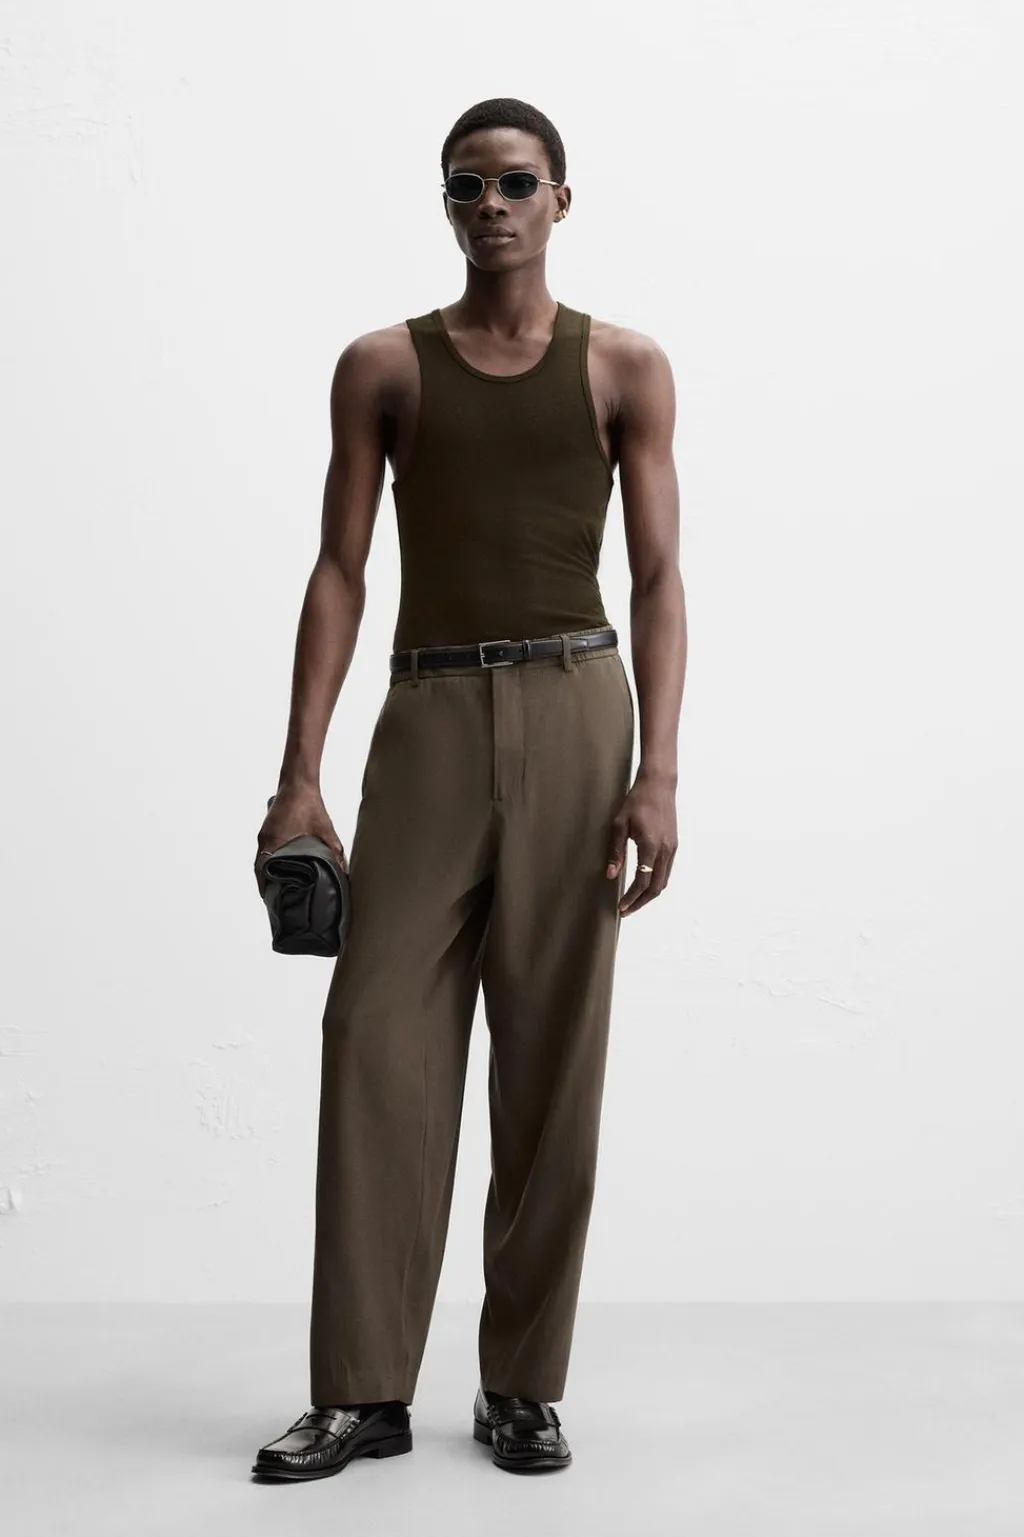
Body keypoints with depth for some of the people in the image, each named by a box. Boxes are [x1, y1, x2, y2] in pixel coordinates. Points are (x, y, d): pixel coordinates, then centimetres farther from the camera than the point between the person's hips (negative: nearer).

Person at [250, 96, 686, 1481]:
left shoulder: (625, 369, 9)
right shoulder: (382, 367, 10)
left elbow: (657, 578, 3)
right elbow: (341, 570, 5)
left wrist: (657, 774, -8)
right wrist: (299, 775, -4)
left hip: (574, 714, 0)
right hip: (428, 715, 1)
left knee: (552, 1060, 2)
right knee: (379, 1042, -4)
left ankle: (525, 1387, 14)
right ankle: (363, 1390, 7)